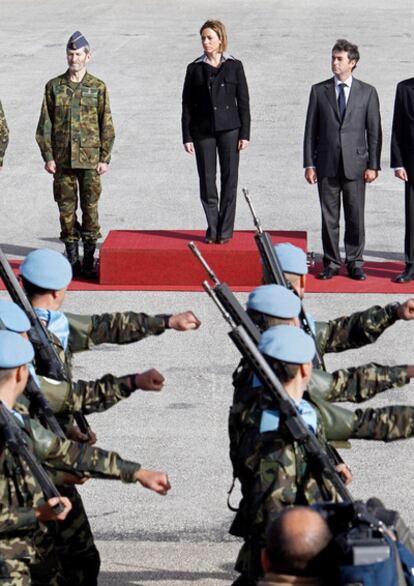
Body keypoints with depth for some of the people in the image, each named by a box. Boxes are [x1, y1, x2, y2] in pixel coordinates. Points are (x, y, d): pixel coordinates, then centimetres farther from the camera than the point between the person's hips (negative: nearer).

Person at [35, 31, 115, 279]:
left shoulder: (98, 88, 3)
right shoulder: (54, 87, 6)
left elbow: (107, 126, 3)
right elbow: (45, 125, 6)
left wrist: (105, 158, -3)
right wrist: (48, 156, -1)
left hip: (90, 159, -1)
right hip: (62, 159, 1)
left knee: (90, 207, 0)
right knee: (66, 208, 4)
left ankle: (89, 259, 7)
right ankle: (72, 257, 13)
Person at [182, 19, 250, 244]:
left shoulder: (234, 66, 2)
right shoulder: (194, 69, 4)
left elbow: (243, 101, 3)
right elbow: (187, 105, 4)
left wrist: (245, 133, -3)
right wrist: (187, 137, -1)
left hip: (229, 128, -1)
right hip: (202, 130, 1)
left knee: (229, 179, 0)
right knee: (207, 181, 2)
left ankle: (225, 230, 6)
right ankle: (212, 229, 10)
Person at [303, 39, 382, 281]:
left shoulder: (367, 92, 4)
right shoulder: (319, 91, 6)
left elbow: (374, 132, 4)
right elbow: (311, 130, 6)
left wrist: (373, 165, -3)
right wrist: (309, 164, 0)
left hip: (355, 165, -1)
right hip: (327, 165, 1)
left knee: (355, 217, 2)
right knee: (329, 217, 4)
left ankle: (355, 263, 11)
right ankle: (332, 263, 13)